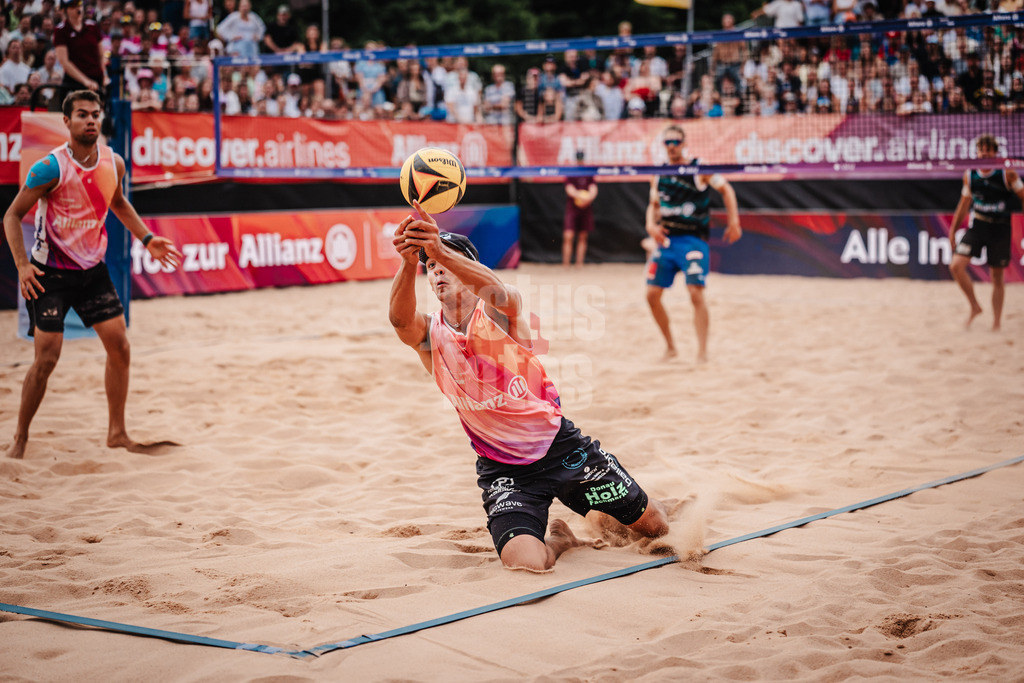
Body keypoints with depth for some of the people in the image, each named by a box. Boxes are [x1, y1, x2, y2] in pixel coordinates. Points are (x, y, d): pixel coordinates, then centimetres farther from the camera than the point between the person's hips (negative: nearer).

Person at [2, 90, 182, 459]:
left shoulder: (114, 163, -2)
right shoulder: (50, 167, -19)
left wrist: (146, 239, 12)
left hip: (93, 269, 5)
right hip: (51, 273, -5)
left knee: (119, 347, 2)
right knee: (46, 359, -8)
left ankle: (116, 433, 16)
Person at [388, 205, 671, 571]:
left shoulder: (499, 310, -10)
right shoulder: (428, 334, -6)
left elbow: (496, 290, -36)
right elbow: (399, 318, -30)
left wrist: (442, 251, -55)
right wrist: (408, 262, -51)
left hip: (558, 444, 0)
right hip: (502, 469, 1)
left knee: (654, 526, 6)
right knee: (525, 564, -23)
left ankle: (610, 521, 44)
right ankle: (559, 541, 14)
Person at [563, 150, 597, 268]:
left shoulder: (589, 175, 9)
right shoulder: (570, 175, 1)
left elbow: (593, 189, 1)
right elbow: (570, 189, -11)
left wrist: (590, 197, -22)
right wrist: (580, 196, -28)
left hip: (586, 209, 3)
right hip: (572, 209, -3)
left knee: (583, 237, 5)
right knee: (568, 236, -11)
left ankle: (579, 263, 10)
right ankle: (565, 264, -9)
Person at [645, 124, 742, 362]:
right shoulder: (659, 174, 10)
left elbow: (726, 189, 1)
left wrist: (733, 222, -7)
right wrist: (651, 225, 0)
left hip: (692, 240, -5)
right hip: (665, 239, 5)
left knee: (696, 294, -15)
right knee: (652, 294, 1)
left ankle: (702, 351, -8)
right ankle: (670, 346, 18)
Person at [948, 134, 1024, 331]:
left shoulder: (1007, 173, -9)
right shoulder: (969, 175, 2)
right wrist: (953, 229, 15)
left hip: (1000, 228, -3)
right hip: (977, 224, 3)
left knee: (997, 277, 5)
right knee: (956, 265, -14)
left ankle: (996, 323, 16)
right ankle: (974, 306, 5)